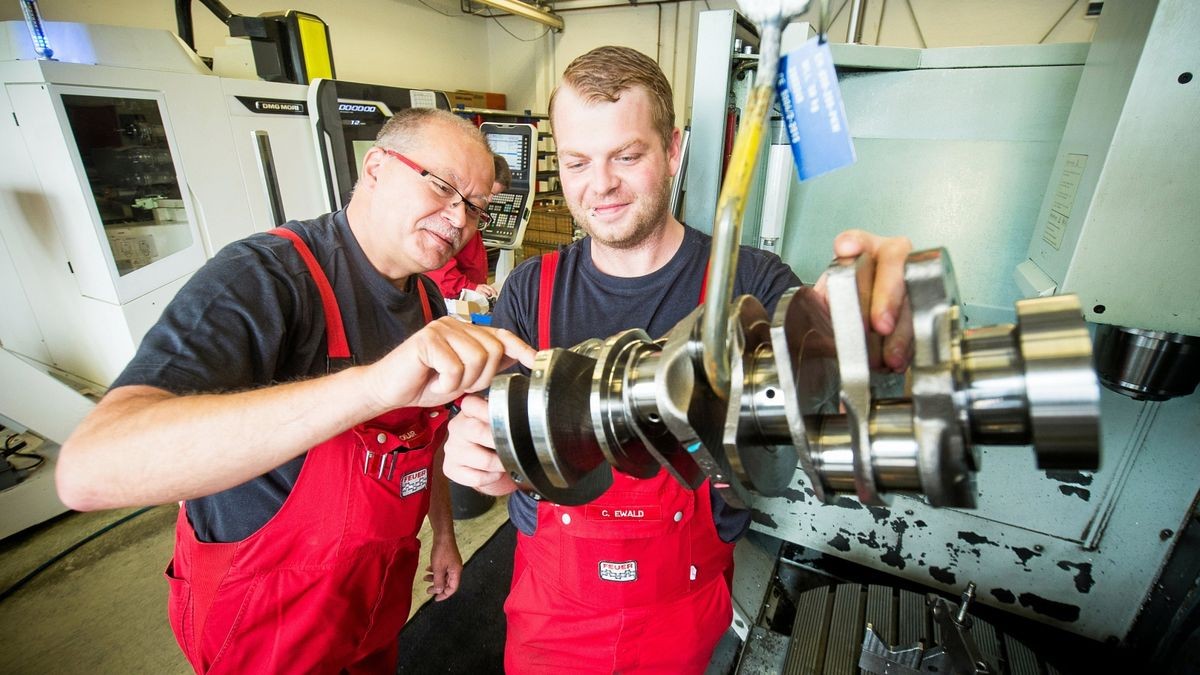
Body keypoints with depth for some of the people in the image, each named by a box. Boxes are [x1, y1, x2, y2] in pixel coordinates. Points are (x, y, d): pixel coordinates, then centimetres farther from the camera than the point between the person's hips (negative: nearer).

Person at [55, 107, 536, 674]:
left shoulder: (428, 299, -3)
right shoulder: (264, 276, -27)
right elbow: (89, 471, -41)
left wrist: (443, 532, 12)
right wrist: (371, 384, -53)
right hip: (264, 618, -5)